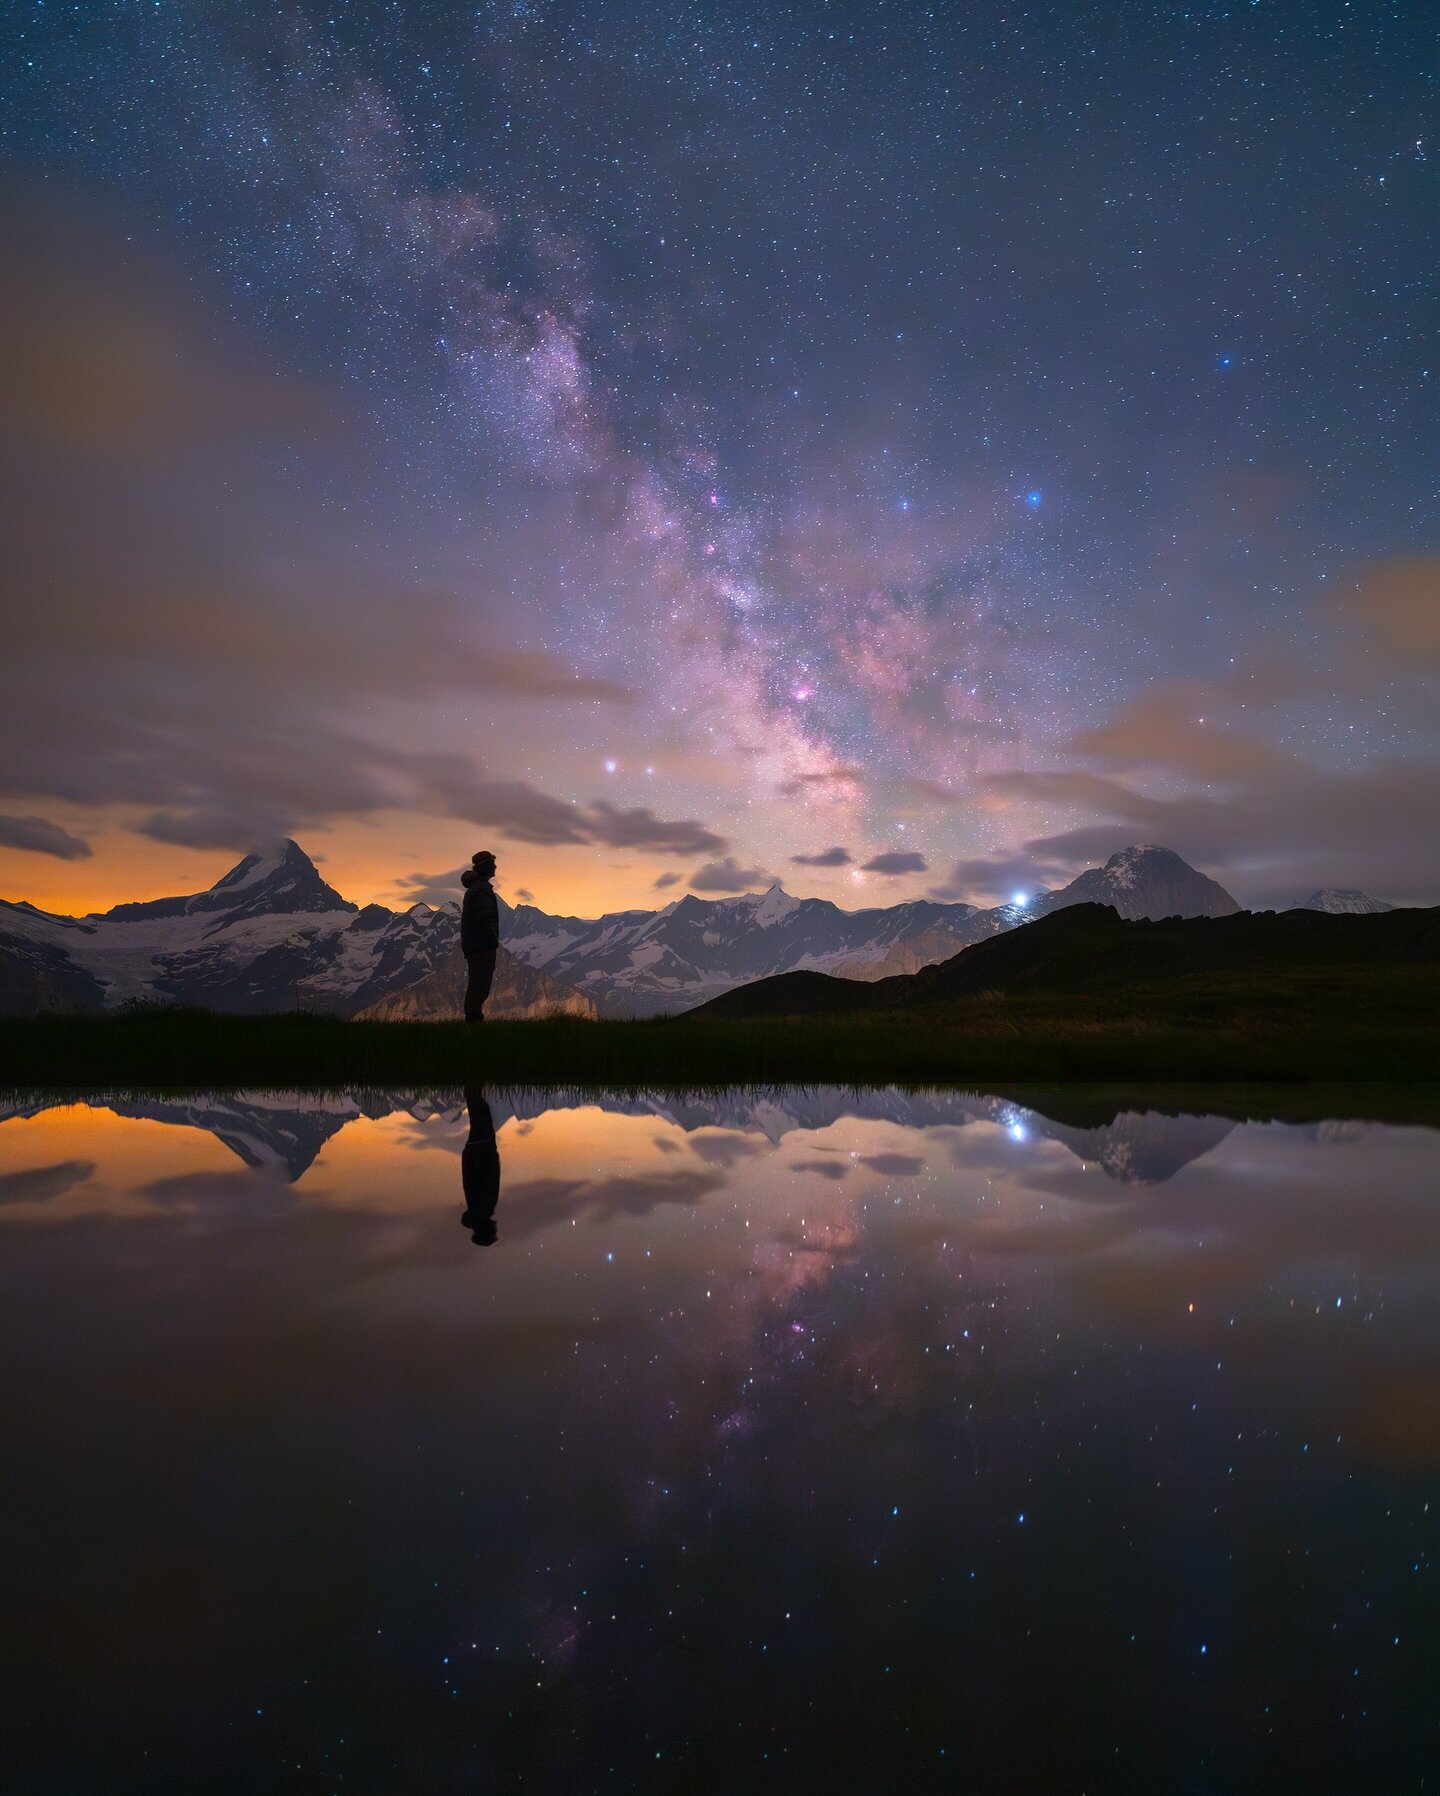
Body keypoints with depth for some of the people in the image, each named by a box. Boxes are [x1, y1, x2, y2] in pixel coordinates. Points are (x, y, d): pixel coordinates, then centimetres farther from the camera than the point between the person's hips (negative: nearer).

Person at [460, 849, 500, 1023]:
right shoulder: (483, 888, -14)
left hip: (472, 944, 10)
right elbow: (485, 918, -22)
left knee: (476, 983, 14)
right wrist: (493, 939, -15)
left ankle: (472, 1017, 18)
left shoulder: (474, 888, 19)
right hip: (482, 945, -10)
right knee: (481, 984, -9)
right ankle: (475, 1017, -10)